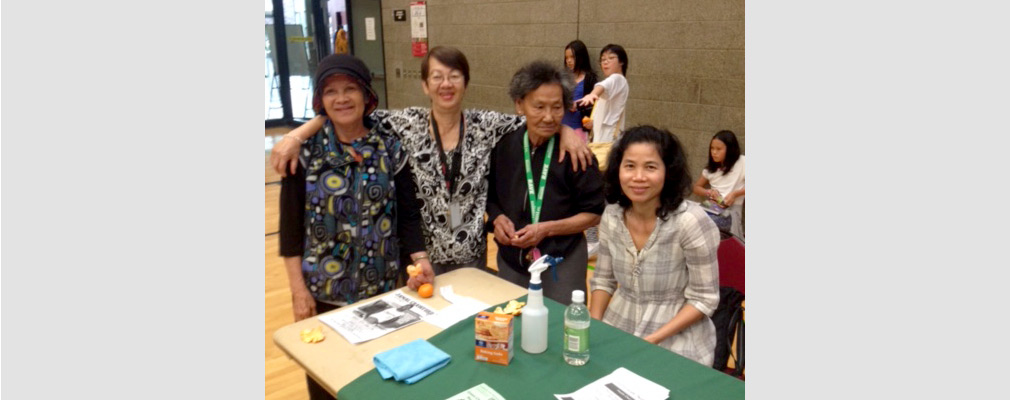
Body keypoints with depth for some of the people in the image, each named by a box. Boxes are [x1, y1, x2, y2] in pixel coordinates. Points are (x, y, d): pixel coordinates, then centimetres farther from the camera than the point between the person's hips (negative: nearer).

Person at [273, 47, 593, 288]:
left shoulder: (485, 125, -5)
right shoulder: (407, 124, -8)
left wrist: (566, 129, -19)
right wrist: (296, 135, -19)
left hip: (471, 253, 1)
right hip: (422, 253, -1)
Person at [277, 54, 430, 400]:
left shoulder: (390, 149, -2)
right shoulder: (306, 150, -7)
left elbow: (408, 213, 0)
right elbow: (290, 223, -6)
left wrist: (420, 258, -16)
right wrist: (298, 289, -8)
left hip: (382, 286, 2)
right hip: (323, 289, -1)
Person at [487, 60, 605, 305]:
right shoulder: (503, 145, -3)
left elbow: (594, 214, -8)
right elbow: (491, 195, 12)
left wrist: (547, 229, -18)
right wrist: (497, 218, -8)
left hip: (562, 264, -3)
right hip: (510, 260, 4)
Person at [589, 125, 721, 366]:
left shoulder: (690, 221, -20)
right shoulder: (612, 215, -5)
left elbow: (704, 299, -13)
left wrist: (653, 340, -19)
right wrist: (594, 327, -6)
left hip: (676, 338, -4)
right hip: (619, 325, 4)